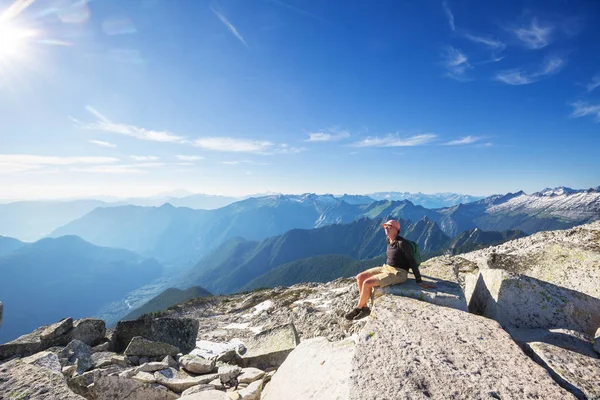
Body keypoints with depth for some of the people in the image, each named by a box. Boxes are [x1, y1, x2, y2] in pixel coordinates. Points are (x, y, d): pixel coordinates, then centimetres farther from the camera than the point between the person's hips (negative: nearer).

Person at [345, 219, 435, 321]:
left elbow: (412, 261, -16)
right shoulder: (388, 239, 5)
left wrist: (419, 281, -15)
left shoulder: (402, 243, -19)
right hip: (386, 268, 9)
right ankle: (364, 308, -1)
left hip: (398, 274, -8)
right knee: (359, 277, -6)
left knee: (367, 283, -22)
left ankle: (358, 308, 1)